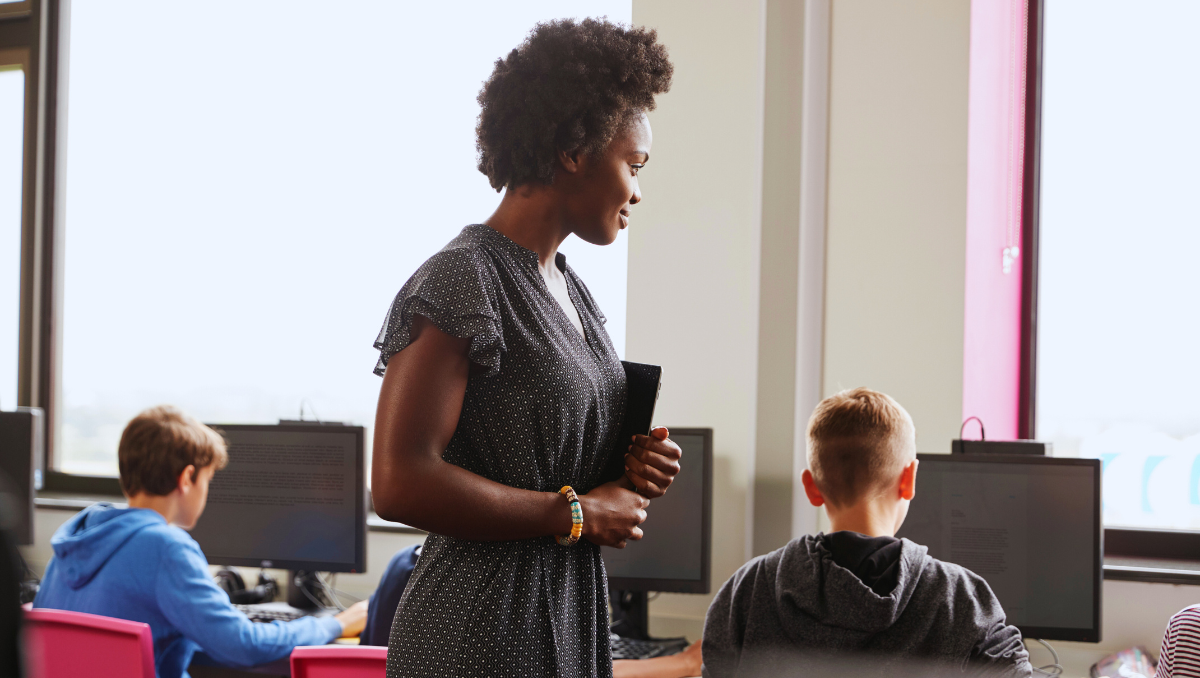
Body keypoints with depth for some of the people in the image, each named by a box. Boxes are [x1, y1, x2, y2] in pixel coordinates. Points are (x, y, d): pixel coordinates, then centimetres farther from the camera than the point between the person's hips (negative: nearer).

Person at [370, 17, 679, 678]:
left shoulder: (571, 290, 13)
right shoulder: (461, 281, -15)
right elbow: (398, 483, -23)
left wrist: (629, 464, 4)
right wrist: (578, 513, -16)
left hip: (570, 620, 9)